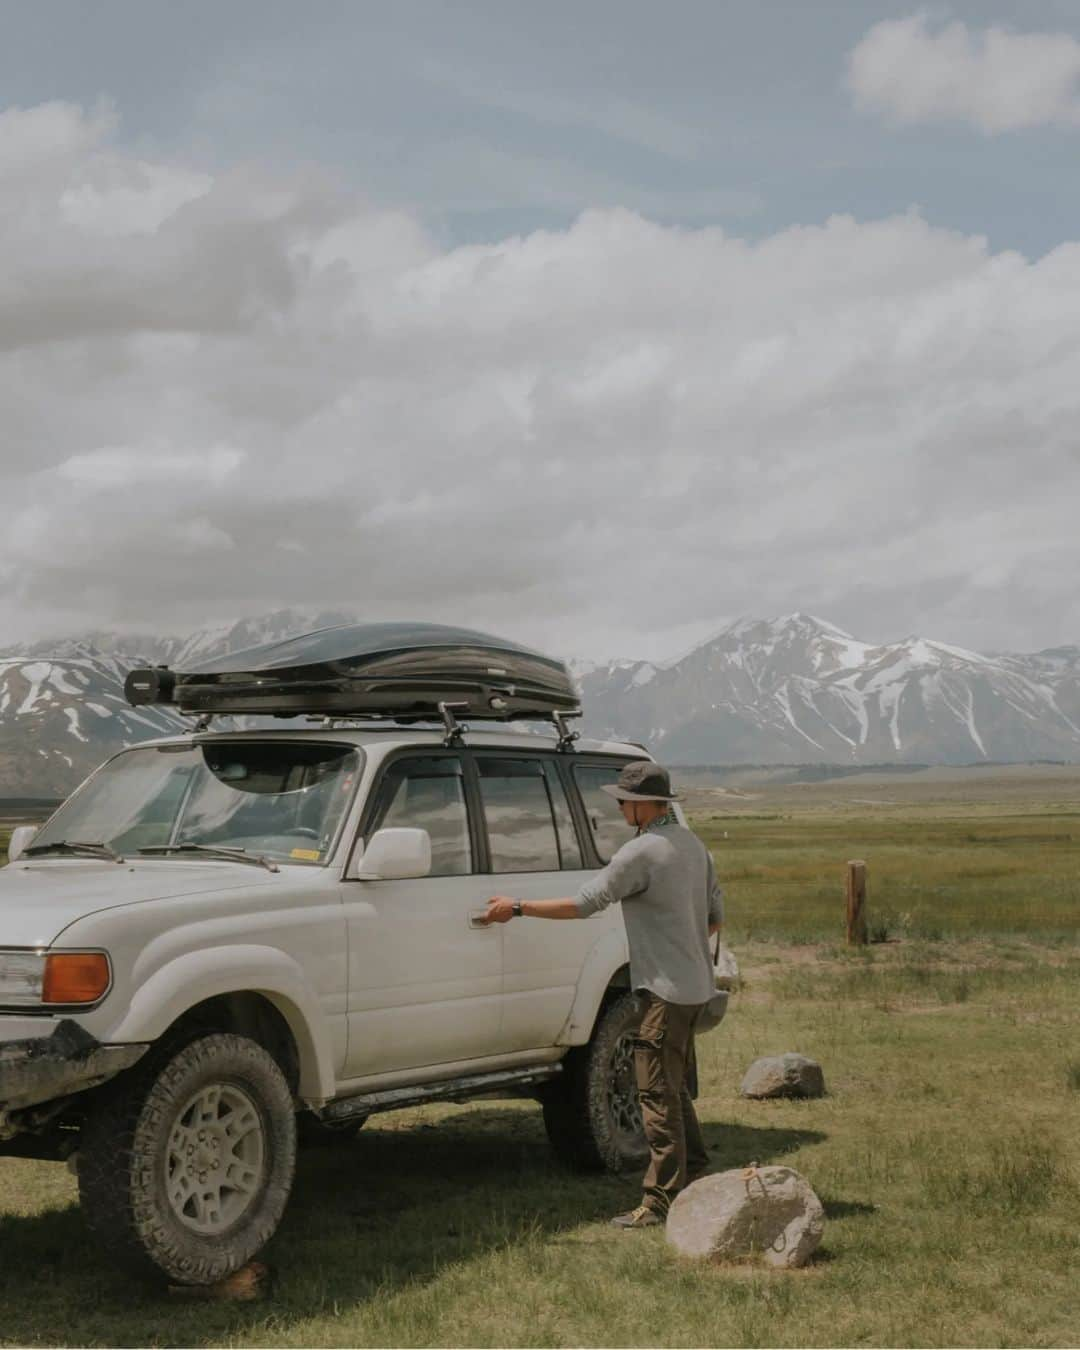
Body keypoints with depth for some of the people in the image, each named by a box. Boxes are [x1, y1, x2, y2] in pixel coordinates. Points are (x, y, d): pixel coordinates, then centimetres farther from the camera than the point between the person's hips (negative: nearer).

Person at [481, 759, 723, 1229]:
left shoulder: (642, 852, -17)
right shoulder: (693, 844, 12)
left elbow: (583, 904, -16)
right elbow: (715, 917, 18)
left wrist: (518, 908, -8)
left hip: (666, 988, -9)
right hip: (695, 985, 10)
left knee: (658, 1093, -6)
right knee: (675, 1089, 18)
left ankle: (661, 1201, -4)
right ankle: (695, 1180, 25)